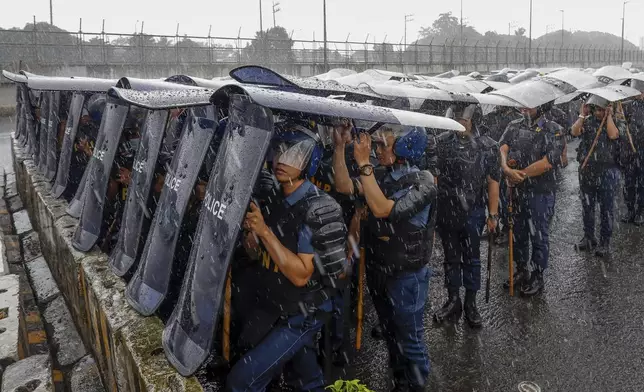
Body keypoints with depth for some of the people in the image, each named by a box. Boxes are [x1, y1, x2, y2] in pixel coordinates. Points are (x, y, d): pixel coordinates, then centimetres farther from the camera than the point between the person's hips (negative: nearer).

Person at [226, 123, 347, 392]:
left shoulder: (318, 210, -23)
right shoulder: (271, 200, -1)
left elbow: (301, 275, -26)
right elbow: (255, 255, 6)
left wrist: (265, 232, -28)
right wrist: (250, 232, -15)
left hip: (300, 315, -7)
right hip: (269, 305, 7)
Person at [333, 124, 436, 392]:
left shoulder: (423, 182, -17)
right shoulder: (382, 177, 1)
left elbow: (382, 209, -29)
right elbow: (344, 187, -11)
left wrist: (363, 163, -31)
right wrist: (340, 147, -17)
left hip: (406, 275, -6)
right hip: (377, 271, 6)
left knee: (410, 339, 8)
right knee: (391, 335, 22)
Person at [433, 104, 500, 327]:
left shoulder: (488, 146, -6)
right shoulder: (442, 143, -2)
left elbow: (493, 182, -3)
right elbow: (433, 175, 3)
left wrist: (493, 214, -4)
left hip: (472, 213, -1)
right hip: (446, 212, 2)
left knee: (472, 260, 10)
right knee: (451, 259, 14)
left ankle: (471, 304, 24)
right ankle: (453, 301, 28)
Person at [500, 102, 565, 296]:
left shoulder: (553, 130, -7)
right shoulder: (513, 126, 7)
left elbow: (549, 161, -17)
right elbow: (502, 148, -8)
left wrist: (521, 174, -16)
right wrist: (506, 168, -27)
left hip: (540, 193, -5)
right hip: (515, 191, 5)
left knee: (539, 237, 6)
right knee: (517, 234, 17)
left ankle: (537, 277, 21)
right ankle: (522, 271, 35)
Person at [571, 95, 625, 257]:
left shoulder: (617, 122, -1)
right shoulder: (587, 121, 5)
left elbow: (613, 135, -22)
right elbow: (574, 132, -12)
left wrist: (609, 116, -13)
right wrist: (582, 115, -10)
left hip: (607, 171, -3)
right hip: (586, 170, 3)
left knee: (606, 209, 4)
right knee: (587, 206, 13)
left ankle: (605, 242, 14)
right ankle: (588, 237, 27)